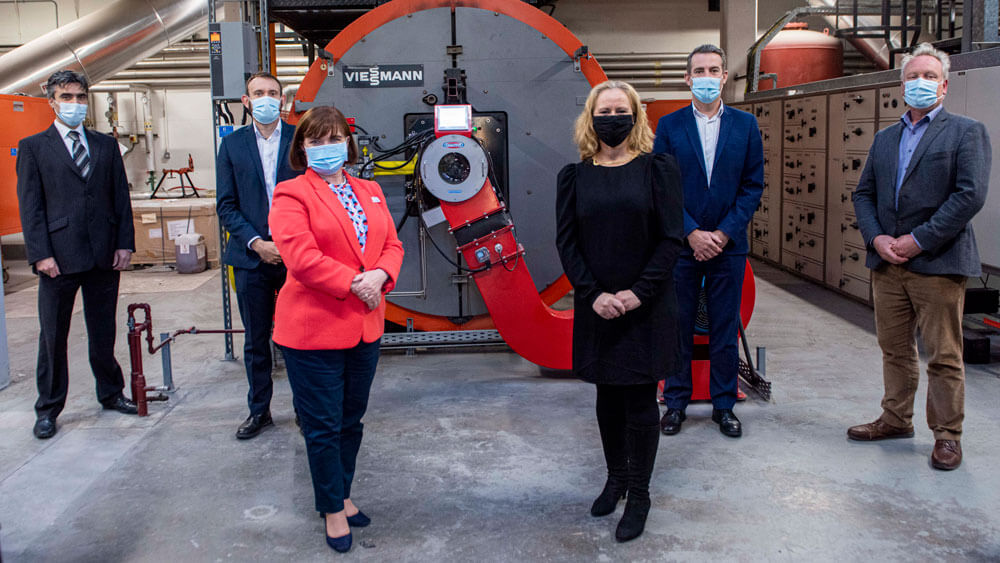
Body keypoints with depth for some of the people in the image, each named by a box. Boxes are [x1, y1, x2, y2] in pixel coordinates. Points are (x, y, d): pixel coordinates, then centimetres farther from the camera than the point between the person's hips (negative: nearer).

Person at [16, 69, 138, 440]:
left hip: (105, 256, 3)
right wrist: (40, 254, -9)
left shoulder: (106, 145, 13)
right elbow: (30, 205, -1)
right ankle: (48, 409, 17)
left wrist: (125, 243, 1)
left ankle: (110, 394, 28)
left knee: (104, 332, 13)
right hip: (59, 257, -2)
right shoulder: (33, 147, 4)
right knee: (53, 337, 6)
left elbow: (121, 198, 11)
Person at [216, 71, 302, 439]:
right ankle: (259, 410, 23)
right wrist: (256, 243, -9)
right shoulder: (232, 144, 8)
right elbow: (226, 205, 5)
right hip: (251, 257, 2)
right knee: (256, 340, 10)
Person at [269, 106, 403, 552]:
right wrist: (353, 284, -19)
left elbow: (392, 245, 9)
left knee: (352, 420, 17)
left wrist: (380, 275, -12)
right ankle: (333, 509, 21)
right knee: (323, 426, 4)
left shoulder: (370, 192, 13)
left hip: (365, 327, 6)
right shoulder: (291, 195, -6)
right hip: (313, 329, -6)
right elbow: (301, 257, -18)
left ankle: (343, 494, 35)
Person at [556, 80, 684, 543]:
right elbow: (566, 242, 1)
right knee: (608, 396, 13)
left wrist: (638, 292, -15)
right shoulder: (575, 176, 5)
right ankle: (615, 477, 31)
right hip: (596, 307, 2)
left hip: (646, 307, -2)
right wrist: (594, 294, -12)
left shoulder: (657, 169, -2)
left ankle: (639, 496, 15)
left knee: (640, 400, 2)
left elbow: (670, 239, -6)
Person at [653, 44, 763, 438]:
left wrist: (724, 233, -8)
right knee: (677, 327, 6)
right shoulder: (669, 125, 2)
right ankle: (676, 403, 19)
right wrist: (692, 233, -9)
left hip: (728, 244, 1)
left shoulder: (745, 125, 5)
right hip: (681, 244, 0)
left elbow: (753, 185, 2)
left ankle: (724, 405, 19)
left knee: (725, 329, 7)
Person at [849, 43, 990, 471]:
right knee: (895, 349, 15)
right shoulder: (884, 138, 16)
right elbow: (863, 193, 14)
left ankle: (947, 434, 13)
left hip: (938, 263, -5)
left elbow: (971, 195, -12)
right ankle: (896, 420, 29)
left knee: (944, 356, 2)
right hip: (886, 261, 6)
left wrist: (919, 240, -15)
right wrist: (876, 237, -5)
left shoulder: (966, 132, -1)